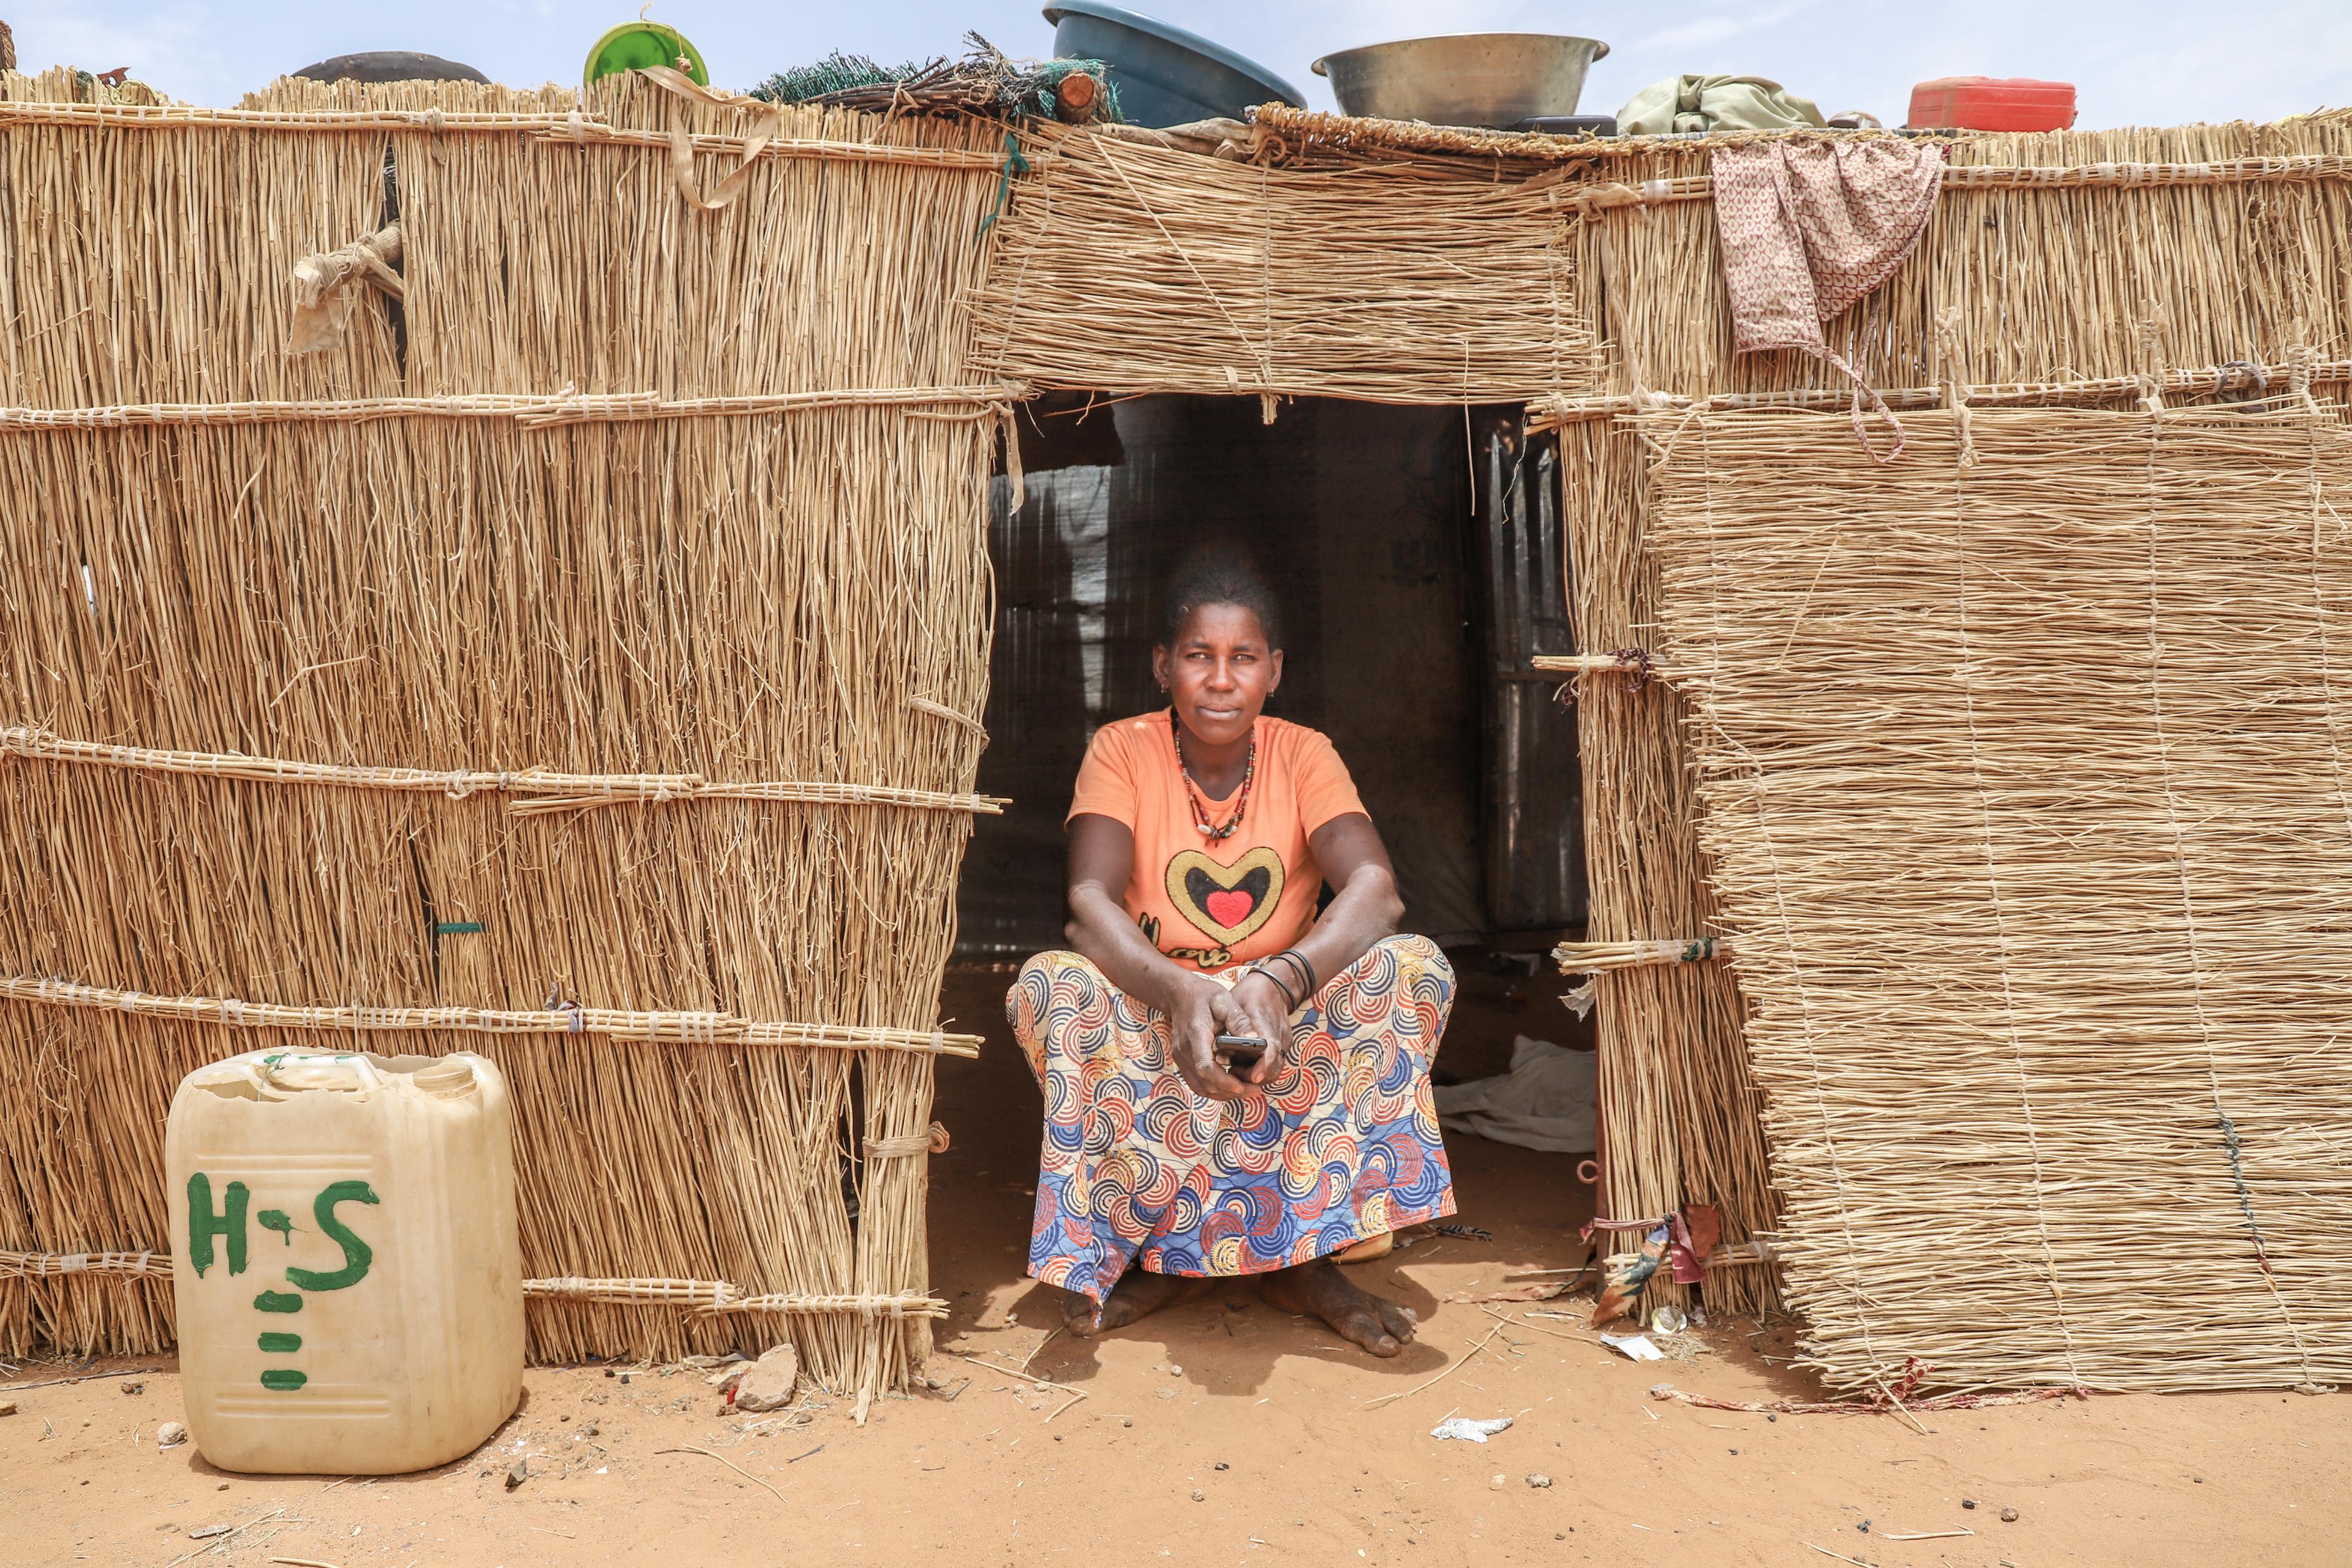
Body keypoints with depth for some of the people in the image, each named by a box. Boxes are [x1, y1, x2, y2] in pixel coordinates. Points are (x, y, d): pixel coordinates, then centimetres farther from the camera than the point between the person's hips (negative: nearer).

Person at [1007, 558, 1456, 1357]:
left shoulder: (1303, 755, -4)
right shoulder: (1123, 750, -7)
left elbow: (1375, 889, -22)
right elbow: (1091, 904, -23)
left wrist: (1277, 983, -42)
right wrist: (1182, 992, -44)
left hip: (1287, 1025, 1)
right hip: (1151, 1024, -1)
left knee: (1414, 965, -26)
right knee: (1050, 985, -31)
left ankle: (1305, 1255, -21)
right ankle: (1156, 1247, -19)